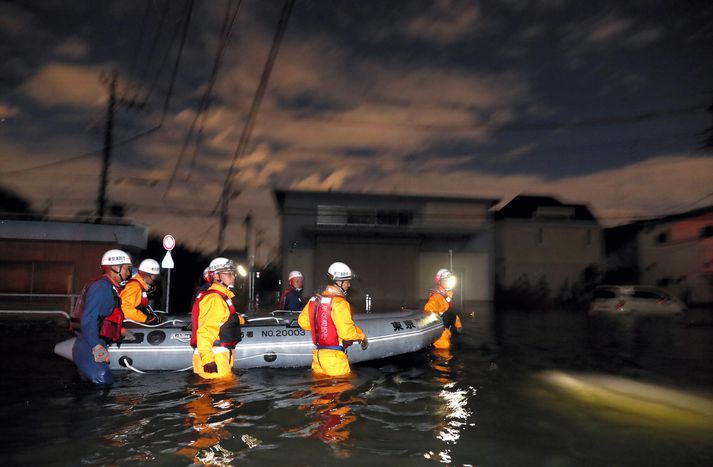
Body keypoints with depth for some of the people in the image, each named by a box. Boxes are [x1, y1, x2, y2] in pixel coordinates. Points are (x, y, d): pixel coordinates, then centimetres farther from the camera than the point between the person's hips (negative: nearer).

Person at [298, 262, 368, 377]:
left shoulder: (315, 300, 6)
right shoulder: (339, 303, -17)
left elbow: (303, 321, 15)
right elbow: (347, 331, -23)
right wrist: (362, 336, -5)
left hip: (317, 355, 8)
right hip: (334, 356, -8)